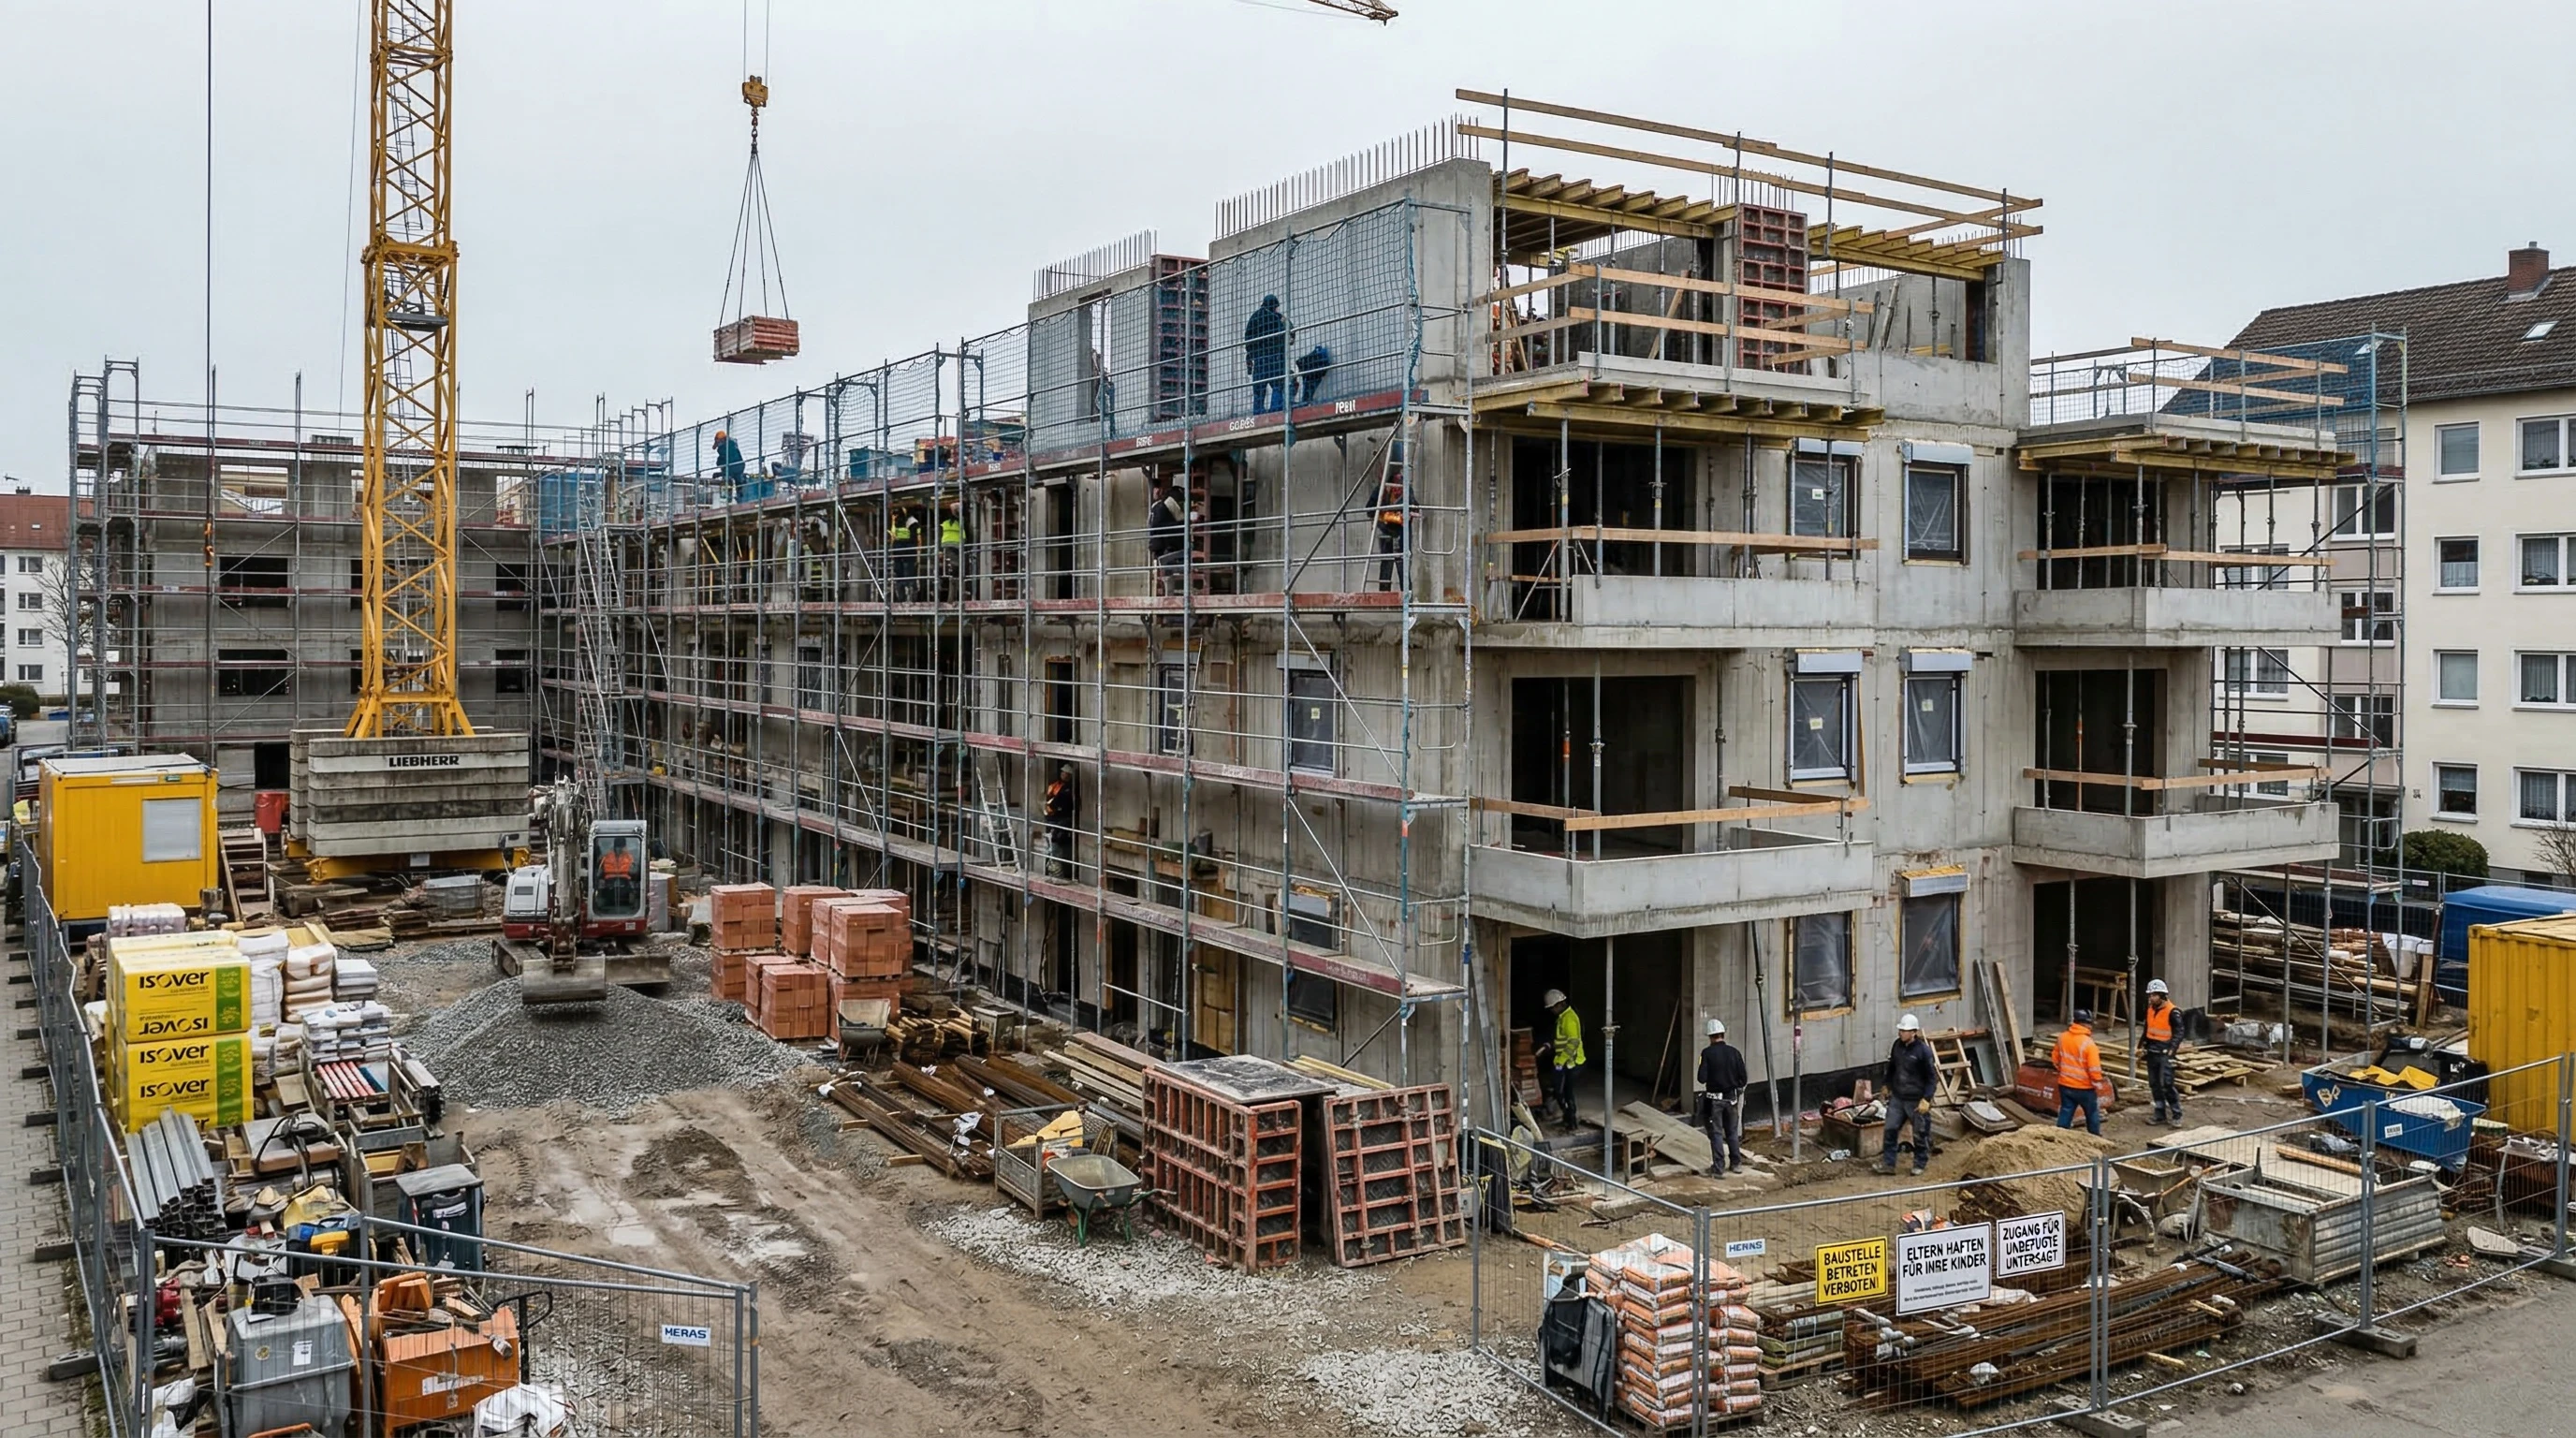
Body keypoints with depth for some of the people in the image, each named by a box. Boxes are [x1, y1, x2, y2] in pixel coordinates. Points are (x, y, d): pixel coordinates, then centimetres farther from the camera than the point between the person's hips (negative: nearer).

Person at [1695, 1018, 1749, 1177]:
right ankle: (1737, 1163, 27)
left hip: (1714, 1099, -3)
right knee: (1733, 1131, 18)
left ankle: (1719, 1169, 2)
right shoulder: (1734, 1052, -4)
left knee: (1716, 1133, 3)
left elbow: (1702, 1078, -17)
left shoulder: (1707, 1053, -13)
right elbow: (1743, 1079, -2)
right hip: (1732, 1098, 3)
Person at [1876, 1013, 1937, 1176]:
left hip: (1916, 1100, -5)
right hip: (1897, 1097, 5)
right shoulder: (1897, 1045, 1)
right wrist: (1888, 1087, 20)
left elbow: (1932, 1077, -13)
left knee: (1920, 1135, 8)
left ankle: (1919, 1166, 23)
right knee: (1889, 1129, 3)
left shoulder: (1923, 1050, -17)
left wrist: (1926, 1099, -18)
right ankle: (1888, 1163, 11)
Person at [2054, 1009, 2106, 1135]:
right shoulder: (2088, 1043, -21)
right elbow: (2094, 1068, -20)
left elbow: (2055, 1058, 9)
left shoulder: (2062, 1037, -2)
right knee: (2092, 1114, 15)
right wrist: (2098, 1084, -6)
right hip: (2085, 1088, -5)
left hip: (2065, 1085, 5)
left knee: (2065, 1113, 11)